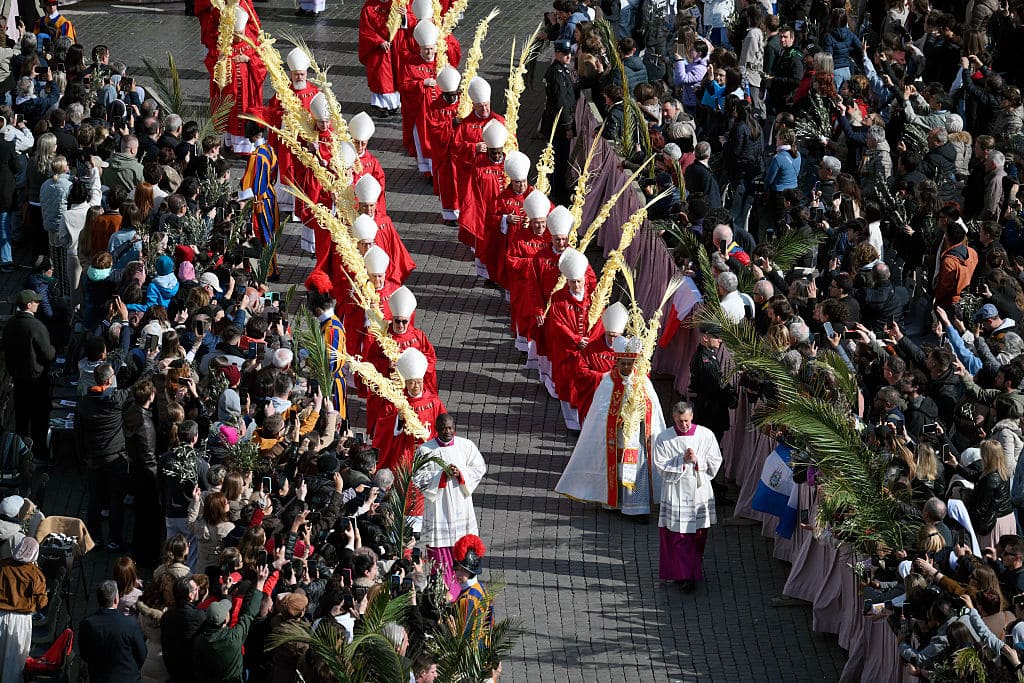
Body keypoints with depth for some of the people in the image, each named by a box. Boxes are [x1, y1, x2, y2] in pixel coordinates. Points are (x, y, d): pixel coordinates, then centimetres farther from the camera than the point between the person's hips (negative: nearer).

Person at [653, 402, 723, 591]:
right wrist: (682, 460, -16)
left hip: (699, 491, 2)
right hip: (675, 492, -2)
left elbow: (715, 462, 2)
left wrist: (697, 460, -13)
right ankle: (685, 575, -4)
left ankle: (696, 567, 29)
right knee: (678, 535, -5)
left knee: (698, 534, 11)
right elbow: (662, 467, -6)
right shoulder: (664, 439, -4)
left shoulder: (706, 435, -2)